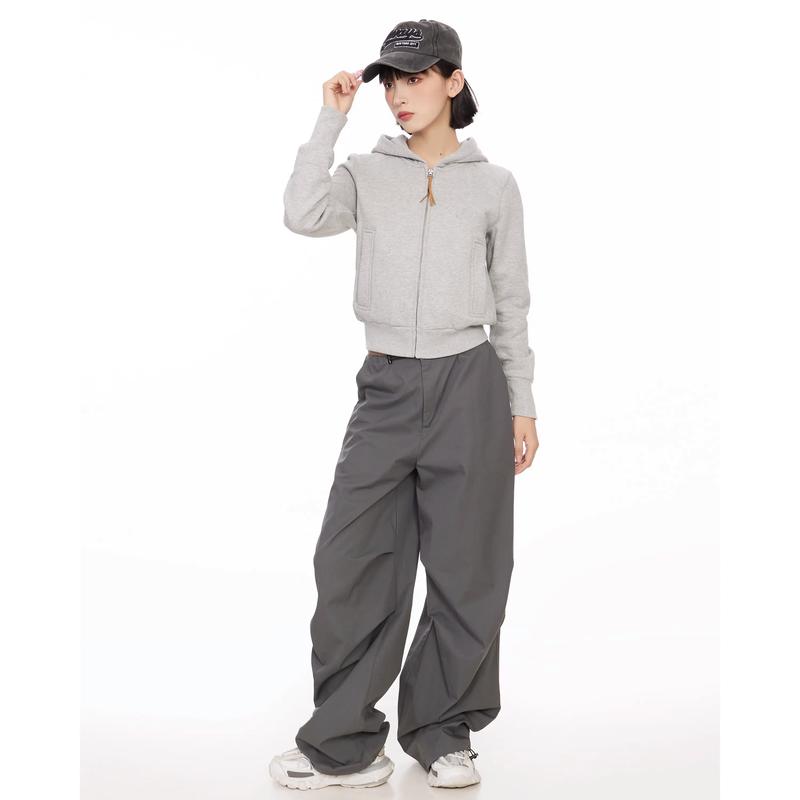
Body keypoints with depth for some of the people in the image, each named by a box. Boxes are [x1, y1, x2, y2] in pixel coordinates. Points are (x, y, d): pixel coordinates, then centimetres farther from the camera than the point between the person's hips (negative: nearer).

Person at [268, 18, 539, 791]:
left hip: (468, 387, 0)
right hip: (385, 388, 1)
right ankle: (343, 746, 11)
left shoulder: (495, 185, 7)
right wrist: (331, 119, -8)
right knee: (351, 565, 0)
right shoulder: (367, 174, 6)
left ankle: (440, 733, 21)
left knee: (466, 572, 4)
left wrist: (522, 406, 7)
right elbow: (303, 216, -15)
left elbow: (511, 305, 10)